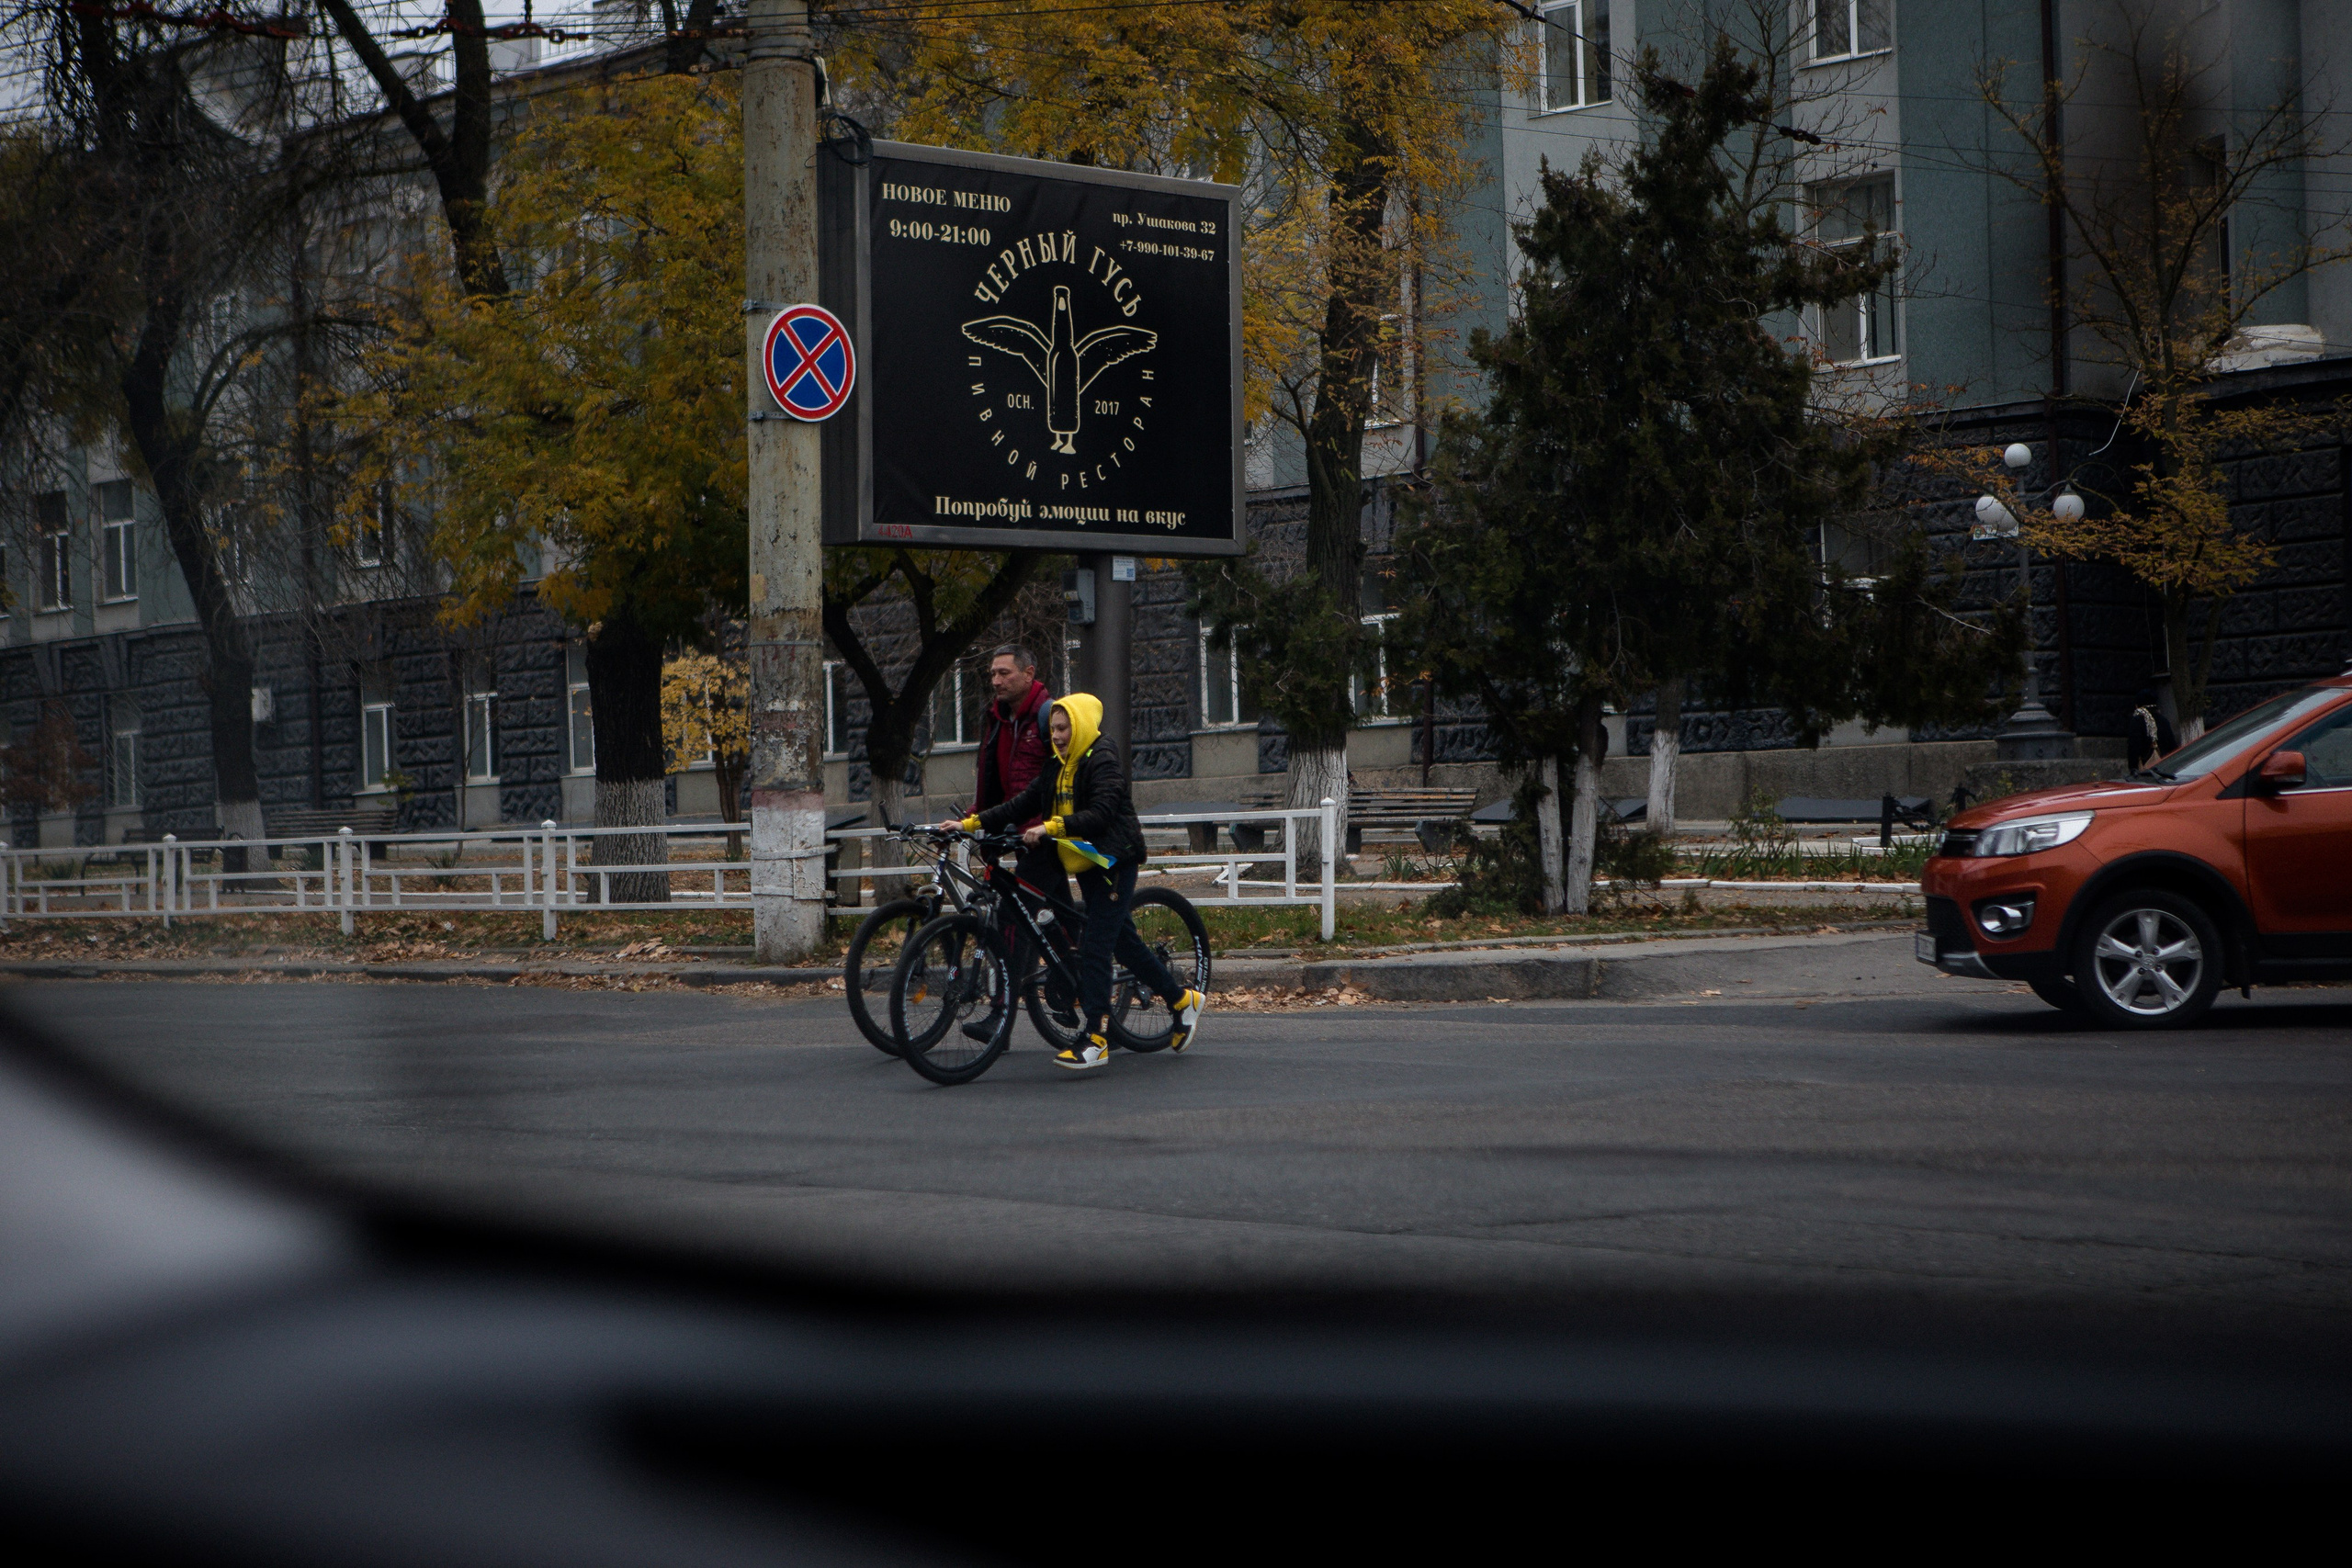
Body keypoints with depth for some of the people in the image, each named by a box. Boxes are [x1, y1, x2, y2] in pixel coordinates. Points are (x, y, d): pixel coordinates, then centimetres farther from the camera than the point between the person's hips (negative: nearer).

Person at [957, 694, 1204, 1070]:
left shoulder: (1103, 761, -14)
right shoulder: (1058, 768, 12)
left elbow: (1101, 814, -26)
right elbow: (1021, 804, 7)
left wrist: (1051, 827, -33)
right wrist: (971, 823, -3)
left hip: (1113, 862, -9)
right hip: (1086, 864, 9)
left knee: (1094, 947, -14)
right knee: (1123, 942, 16)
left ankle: (1096, 1040, -15)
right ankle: (1183, 999, 32)